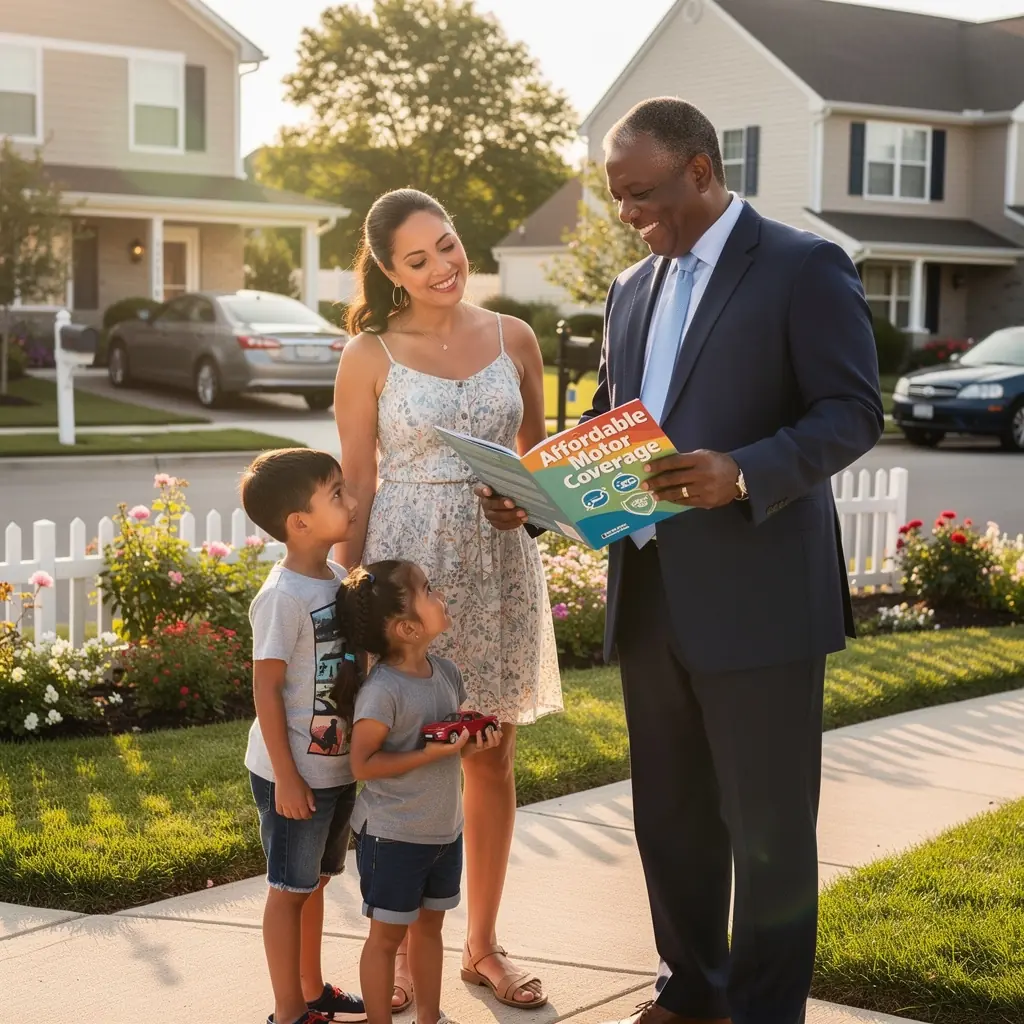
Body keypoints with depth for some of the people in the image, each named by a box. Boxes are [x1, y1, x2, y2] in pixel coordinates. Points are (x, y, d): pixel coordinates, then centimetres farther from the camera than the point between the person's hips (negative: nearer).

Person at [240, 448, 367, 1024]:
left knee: (315, 881, 20)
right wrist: (285, 777, -18)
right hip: (297, 773, -8)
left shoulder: (337, 581, 3)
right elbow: (266, 688, -19)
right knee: (290, 889, 6)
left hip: (337, 765, 8)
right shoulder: (283, 597, -21)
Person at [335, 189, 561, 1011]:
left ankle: (483, 944, 26)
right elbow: (357, 488, -3)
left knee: (492, 761, 11)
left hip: (498, 564, 3)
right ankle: (407, 951, 20)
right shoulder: (371, 356, -5)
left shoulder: (514, 339, 3)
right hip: (408, 564, -3)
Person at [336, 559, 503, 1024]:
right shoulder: (382, 689, -24)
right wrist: (430, 754, -27)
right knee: (388, 933, 7)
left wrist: (473, 743, -7)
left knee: (429, 924, 20)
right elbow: (362, 764, -22)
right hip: (392, 836, -7)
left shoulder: (447, 672, -1)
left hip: (445, 829, 7)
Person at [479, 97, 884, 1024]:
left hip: (757, 597, -7)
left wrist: (743, 474, -28)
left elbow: (853, 412, -13)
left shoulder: (805, 267, -6)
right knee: (670, 816, 16)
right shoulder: (633, 290, 15)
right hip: (649, 593, 7)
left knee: (767, 825, 4)